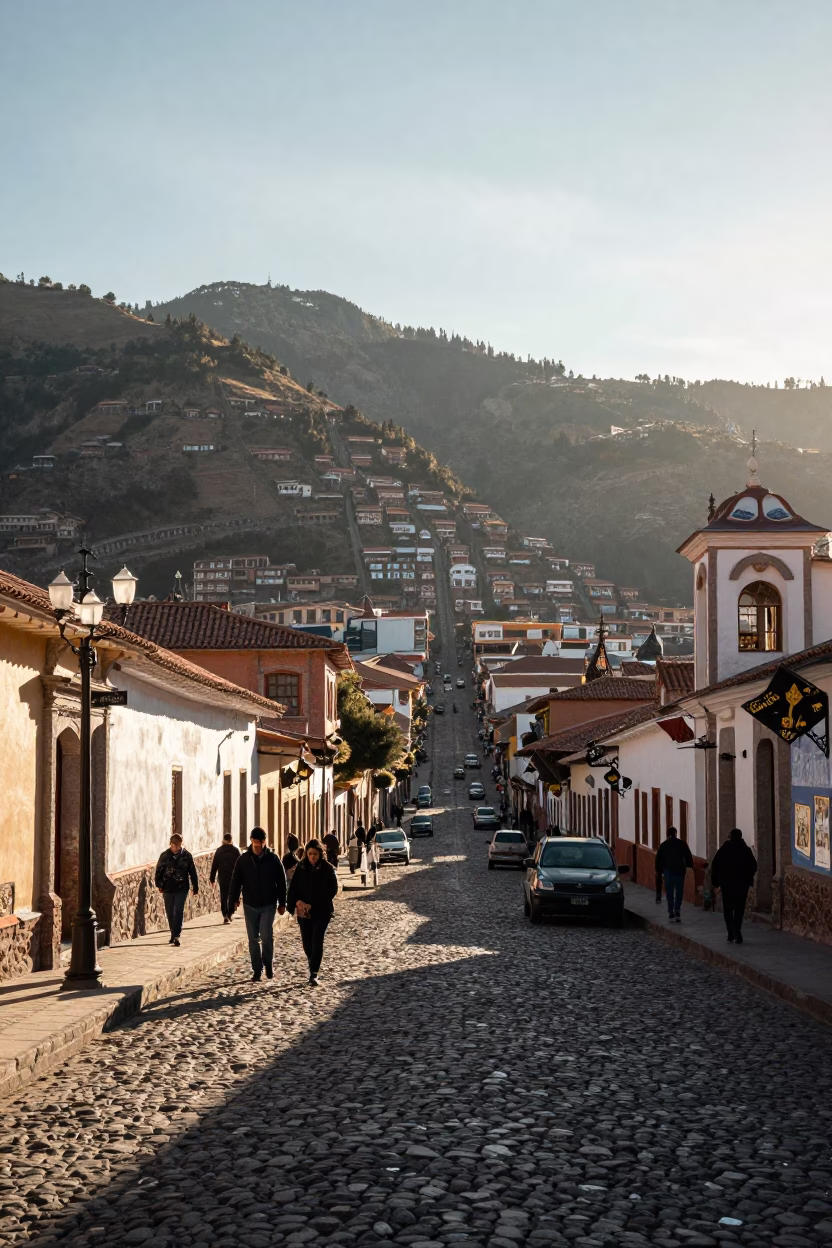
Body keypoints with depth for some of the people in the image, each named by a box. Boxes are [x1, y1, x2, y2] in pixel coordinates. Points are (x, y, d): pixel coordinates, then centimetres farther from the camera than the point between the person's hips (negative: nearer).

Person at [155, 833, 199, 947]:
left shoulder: (186, 855, -2)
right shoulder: (165, 855, 0)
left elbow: (193, 872, 3)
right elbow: (159, 870, 8)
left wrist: (195, 888, 6)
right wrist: (159, 885, 4)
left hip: (182, 889, -2)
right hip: (168, 889, 2)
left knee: (178, 911, -12)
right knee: (170, 913, 9)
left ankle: (176, 935, -13)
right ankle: (174, 934, 24)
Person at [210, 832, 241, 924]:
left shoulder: (219, 851, 2)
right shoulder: (235, 850, -2)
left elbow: (214, 865, 3)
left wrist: (212, 878, 8)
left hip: (222, 878, 1)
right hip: (233, 877, -1)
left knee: (223, 897, 6)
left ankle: (225, 915, 0)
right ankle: (229, 914, -2)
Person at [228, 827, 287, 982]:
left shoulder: (273, 859, -2)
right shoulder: (243, 859, 1)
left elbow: (281, 882, 3)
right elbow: (236, 882, 3)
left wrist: (282, 903, 2)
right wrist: (233, 900, -6)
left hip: (268, 905, -2)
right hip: (250, 905, 2)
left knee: (266, 936, -12)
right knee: (253, 939, 6)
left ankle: (268, 964, 10)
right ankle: (257, 970, 14)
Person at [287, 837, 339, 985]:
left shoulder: (328, 869, -6)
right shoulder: (301, 867, 3)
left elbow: (333, 890, -4)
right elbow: (293, 888, 5)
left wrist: (313, 905, -9)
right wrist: (297, 902, -14)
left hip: (322, 912, -3)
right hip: (303, 911, 4)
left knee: (317, 942, -11)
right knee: (307, 943, 9)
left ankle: (314, 974, -12)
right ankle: (313, 970, 28)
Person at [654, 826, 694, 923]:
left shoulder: (663, 845, 4)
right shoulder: (682, 844, 2)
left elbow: (658, 860, 6)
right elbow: (689, 858, 2)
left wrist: (659, 872, 15)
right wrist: (690, 869, 11)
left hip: (668, 871, 0)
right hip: (680, 871, 0)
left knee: (669, 893, 5)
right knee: (679, 892, 7)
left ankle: (671, 913, -2)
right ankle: (677, 911, -7)